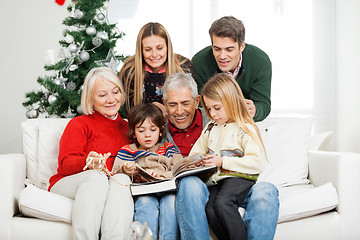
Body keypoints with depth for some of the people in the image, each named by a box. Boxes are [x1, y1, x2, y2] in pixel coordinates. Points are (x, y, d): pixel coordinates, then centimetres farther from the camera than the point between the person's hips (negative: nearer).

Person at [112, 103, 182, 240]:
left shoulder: (168, 149, 22)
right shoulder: (126, 151, 20)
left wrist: (161, 174, -11)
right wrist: (124, 171, -12)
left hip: (167, 192, 1)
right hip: (142, 194, -1)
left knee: (171, 200, -33)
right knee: (146, 202, -35)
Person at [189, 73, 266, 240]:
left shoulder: (245, 129, -1)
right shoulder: (210, 128, 19)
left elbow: (257, 163, -11)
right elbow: (195, 153, 30)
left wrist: (222, 162, -13)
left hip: (239, 178, -5)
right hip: (215, 181, 5)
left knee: (222, 203, -35)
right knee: (210, 210, -27)